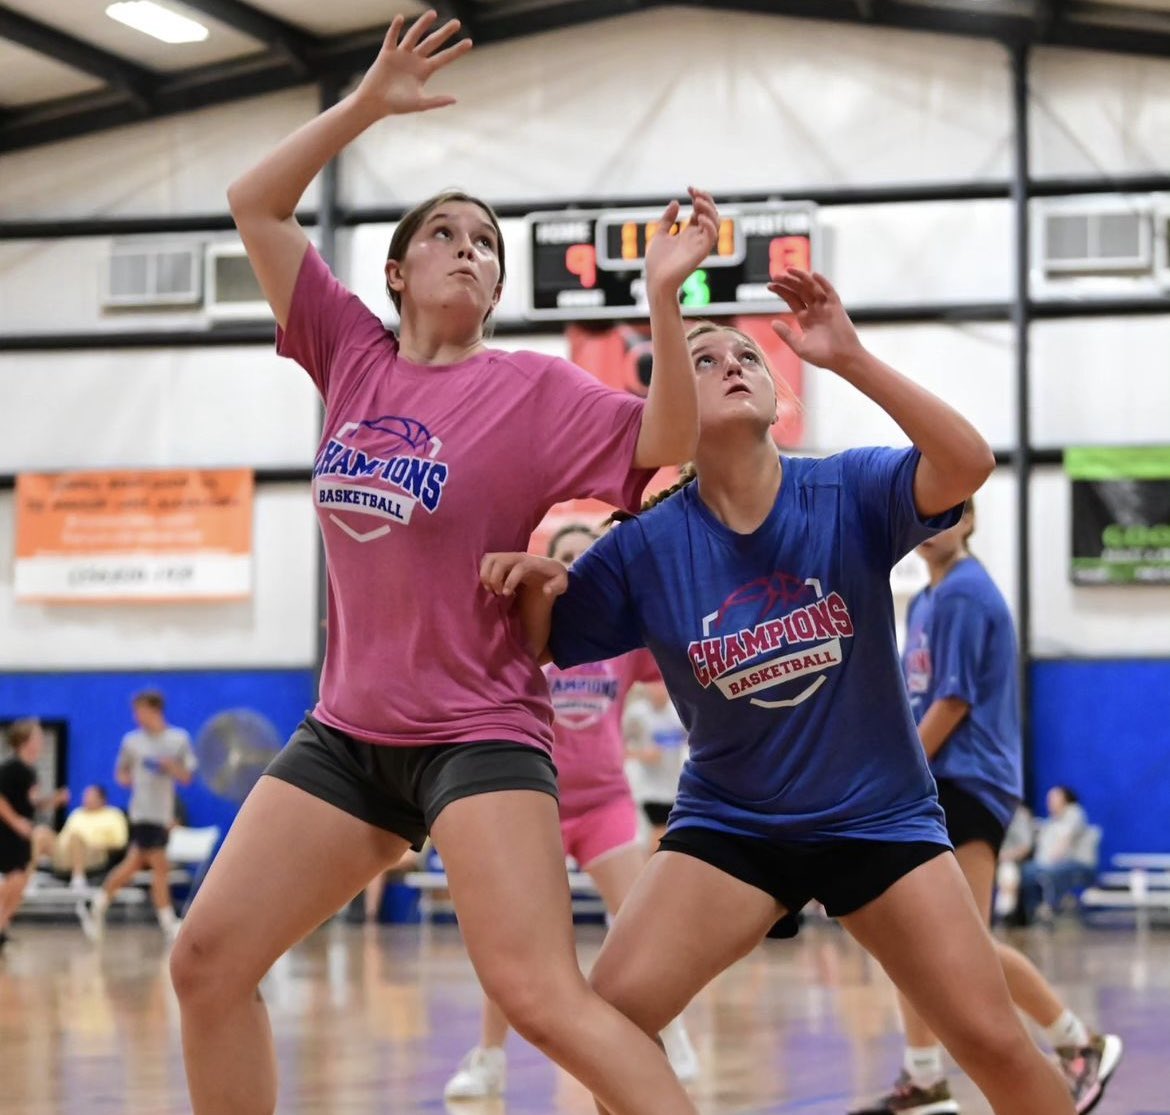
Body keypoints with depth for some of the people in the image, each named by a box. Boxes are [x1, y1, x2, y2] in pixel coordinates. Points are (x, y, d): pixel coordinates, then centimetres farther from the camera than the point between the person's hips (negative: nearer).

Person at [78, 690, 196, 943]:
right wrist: (128, 779, -8)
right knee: (160, 867, -9)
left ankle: (96, 906, 24)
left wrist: (171, 766, -14)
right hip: (143, 811, -3)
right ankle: (169, 924, -5)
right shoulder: (132, 741, 4)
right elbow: (121, 772, 14)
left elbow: (186, 777, 5)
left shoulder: (179, 739, 5)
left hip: (165, 813, 3)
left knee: (134, 864, 10)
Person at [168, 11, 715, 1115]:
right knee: (206, 958, 2)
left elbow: (666, 442, -15)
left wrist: (663, 298, -26)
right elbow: (254, 204, 9)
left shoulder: (534, 388, -3)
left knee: (544, 999, -20)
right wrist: (366, 103, 2)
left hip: (478, 733, -5)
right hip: (347, 732, 6)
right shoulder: (354, 356, 8)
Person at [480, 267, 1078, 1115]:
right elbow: (535, 655, -1)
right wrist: (535, 590, -23)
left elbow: (970, 464, -30)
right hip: (728, 824, 1)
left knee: (995, 1044, -5)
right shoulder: (646, 548, -7)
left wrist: (851, 360, -38)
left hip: (878, 817, -1)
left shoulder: (852, 493, -11)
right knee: (608, 1015, -17)